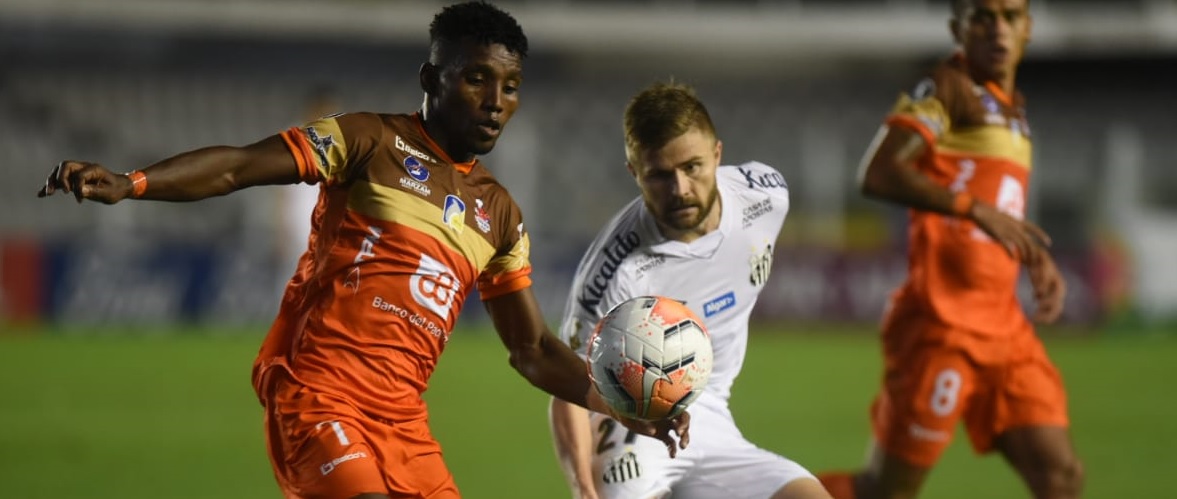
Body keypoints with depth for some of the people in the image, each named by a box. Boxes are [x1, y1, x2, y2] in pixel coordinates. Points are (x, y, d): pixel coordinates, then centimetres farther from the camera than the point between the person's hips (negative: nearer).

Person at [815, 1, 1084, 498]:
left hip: (1003, 326, 8)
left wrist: (1039, 262, 15)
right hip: (941, 323, -8)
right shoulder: (947, 89, -8)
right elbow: (878, 174, -23)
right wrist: (976, 209, -30)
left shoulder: (1011, 107, 18)